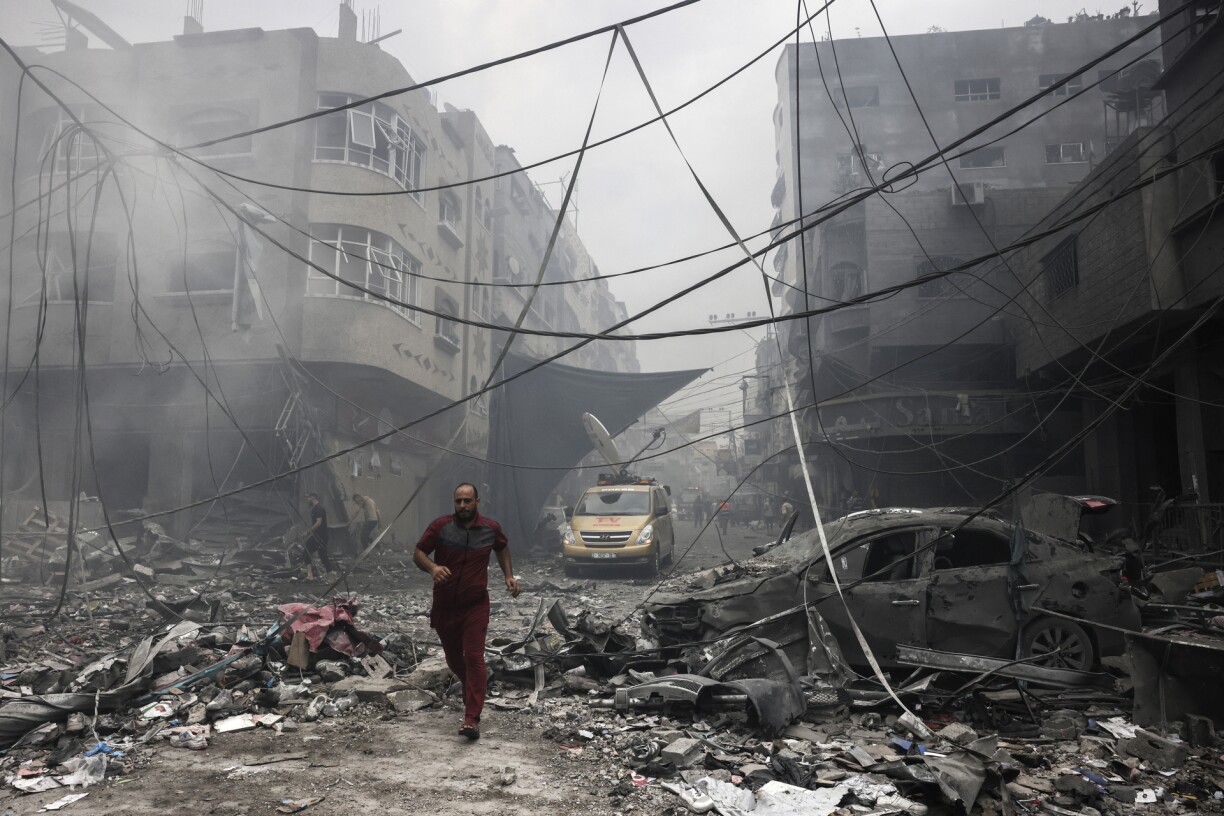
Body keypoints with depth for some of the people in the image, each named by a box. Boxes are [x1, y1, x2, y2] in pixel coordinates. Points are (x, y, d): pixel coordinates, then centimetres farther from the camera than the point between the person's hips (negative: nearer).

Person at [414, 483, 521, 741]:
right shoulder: (440, 526, -11)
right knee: (453, 659, 17)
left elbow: (502, 548, 17)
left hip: (476, 606, -1)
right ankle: (471, 689, 48)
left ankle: (472, 719, -12)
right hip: (444, 606, 2)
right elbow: (418, 553, -8)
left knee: (474, 658, -12)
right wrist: (432, 567, -30)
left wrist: (509, 575, 4)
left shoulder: (491, 528, -5)